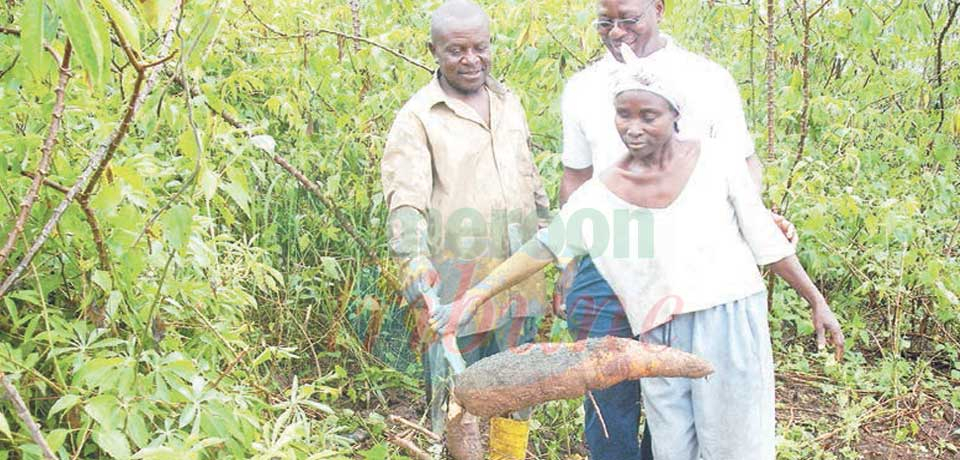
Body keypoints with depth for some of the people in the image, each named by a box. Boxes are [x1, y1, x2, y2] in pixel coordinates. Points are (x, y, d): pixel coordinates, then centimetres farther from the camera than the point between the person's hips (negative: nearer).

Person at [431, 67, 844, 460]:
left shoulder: (715, 159, -3)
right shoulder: (600, 196, -1)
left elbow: (765, 239, 4)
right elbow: (542, 248, 6)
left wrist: (816, 301, 8)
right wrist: (474, 297, 3)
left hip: (730, 322, -1)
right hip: (661, 342, 1)